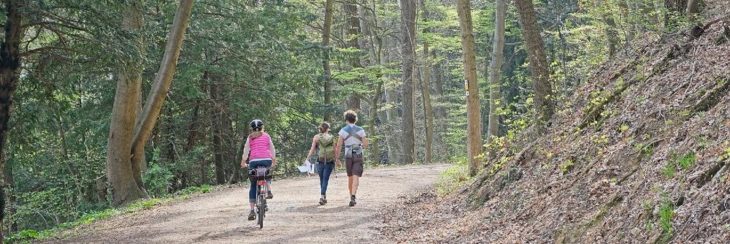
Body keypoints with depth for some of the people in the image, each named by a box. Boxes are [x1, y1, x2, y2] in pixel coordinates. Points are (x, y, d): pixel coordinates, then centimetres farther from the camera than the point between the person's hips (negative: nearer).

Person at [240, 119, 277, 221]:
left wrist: (243, 162, 2)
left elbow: (246, 149, 4)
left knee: (253, 186, 8)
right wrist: (274, 161, 18)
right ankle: (269, 191, 10)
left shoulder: (250, 137, 15)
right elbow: (272, 149, 13)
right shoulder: (266, 136, 16)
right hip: (266, 159, 0)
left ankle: (252, 210, 0)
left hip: (253, 160, 0)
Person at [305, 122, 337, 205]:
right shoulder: (331, 138, 1)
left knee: (322, 179, 16)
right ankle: (322, 196, -17)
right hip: (330, 161, -1)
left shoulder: (316, 137, 0)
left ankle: (324, 197, 24)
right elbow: (334, 150, 2)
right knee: (325, 179, 0)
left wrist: (307, 159, -2)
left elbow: (312, 149, -4)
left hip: (320, 160, 1)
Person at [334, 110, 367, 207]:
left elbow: (338, 146, -7)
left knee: (350, 177, 16)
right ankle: (353, 196, -28)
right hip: (358, 156, -1)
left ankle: (352, 197, 24)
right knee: (356, 178, -9)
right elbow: (365, 145, 0)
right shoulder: (360, 130, -1)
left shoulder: (343, 131, -3)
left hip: (348, 156, 1)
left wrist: (337, 159, 0)